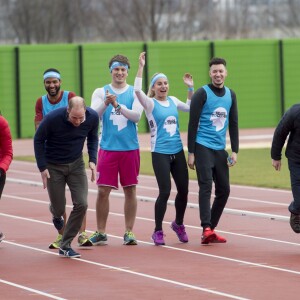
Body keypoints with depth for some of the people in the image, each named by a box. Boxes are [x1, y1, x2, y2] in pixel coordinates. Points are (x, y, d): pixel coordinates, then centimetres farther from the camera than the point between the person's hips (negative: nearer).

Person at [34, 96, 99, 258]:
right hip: (53, 166, -3)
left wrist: (92, 160, -6)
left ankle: (65, 246, 3)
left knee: (81, 204, -10)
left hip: (76, 164, 3)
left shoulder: (92, 117, -17)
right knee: (59, 208, 2)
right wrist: (42, 167, -13)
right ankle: (56, 214, 44)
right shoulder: (52, 118, -27)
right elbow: (38, 140, -11)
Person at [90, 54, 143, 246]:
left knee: (130, 190, 3)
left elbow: (137, 116, -11)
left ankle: (129, 232, 10)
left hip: (130, 149, 0)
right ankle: (101, 233, 7)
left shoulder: (134, 93, 4)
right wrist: (105, 103, -26)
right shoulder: (100, 92, 5)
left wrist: (117, 105, -25)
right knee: (103, 191, -2)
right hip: (108, 148, 0)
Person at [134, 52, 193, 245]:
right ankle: (158, 231, 4)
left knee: (184, 190, 7)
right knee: (165, 192, -10)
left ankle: (179, 224, 30)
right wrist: (141, 68, -25)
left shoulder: (173, 101, 10)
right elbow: (137, 91, -24)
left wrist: (190, 88, 15)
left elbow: (190, 108, 27)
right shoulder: (150, 103, -5)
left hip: (178, 152, 5)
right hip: (160, 154, -5)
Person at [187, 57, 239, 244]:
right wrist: (191, 153, -9)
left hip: (220, 149, 6)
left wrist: (235, 151, 7)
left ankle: (211, 228, 17)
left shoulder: (231, 95, 11)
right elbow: (193, 124, -6)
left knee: (224, 190, 6)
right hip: (203, 147, -6)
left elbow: (233, 124, 15)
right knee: (206, 186, -15)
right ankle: (206, 229, -21)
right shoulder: (202, 94, -6)